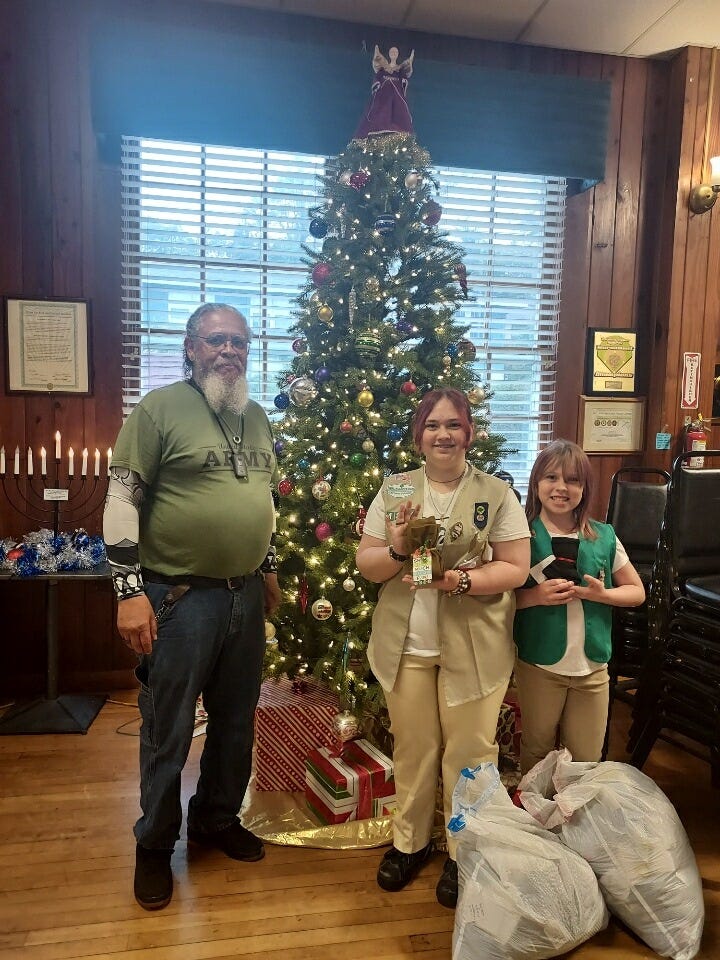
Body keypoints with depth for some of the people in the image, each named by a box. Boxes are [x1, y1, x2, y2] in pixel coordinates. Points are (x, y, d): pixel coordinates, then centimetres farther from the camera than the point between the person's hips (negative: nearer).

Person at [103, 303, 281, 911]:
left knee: (236, 720, 18)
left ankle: (218, 819, 40)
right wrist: (130, 591, -16)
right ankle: (155, 845, 30)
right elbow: (122, 501, -12)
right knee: (168, 732, 8)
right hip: (181, 597, -6)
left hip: (246, 594, 6)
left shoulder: (258, 418, 10)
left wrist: (269, 570, 19)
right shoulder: (160, 409, -10)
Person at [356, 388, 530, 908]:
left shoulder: (497, 494, -3)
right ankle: (410, 840, 37)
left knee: (468, 752, 8)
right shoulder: (394, 490, 4)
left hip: (474, 646, -2)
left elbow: (515, 569, -7)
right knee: (412, 747, 14)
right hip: (406, 644, 2)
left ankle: (464, 851, 31)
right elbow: (366, 565, 4)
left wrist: (462, 580, -22)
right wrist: (397, 550, -17)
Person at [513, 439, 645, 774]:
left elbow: (637, 591, 7)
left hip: (592, 667, 2)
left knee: (587, 759, 14)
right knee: (536, 753, 16)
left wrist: (601, 594, -11)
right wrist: (535, 596, -23)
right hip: (538, 665, -2)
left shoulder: (603, 536, 0)